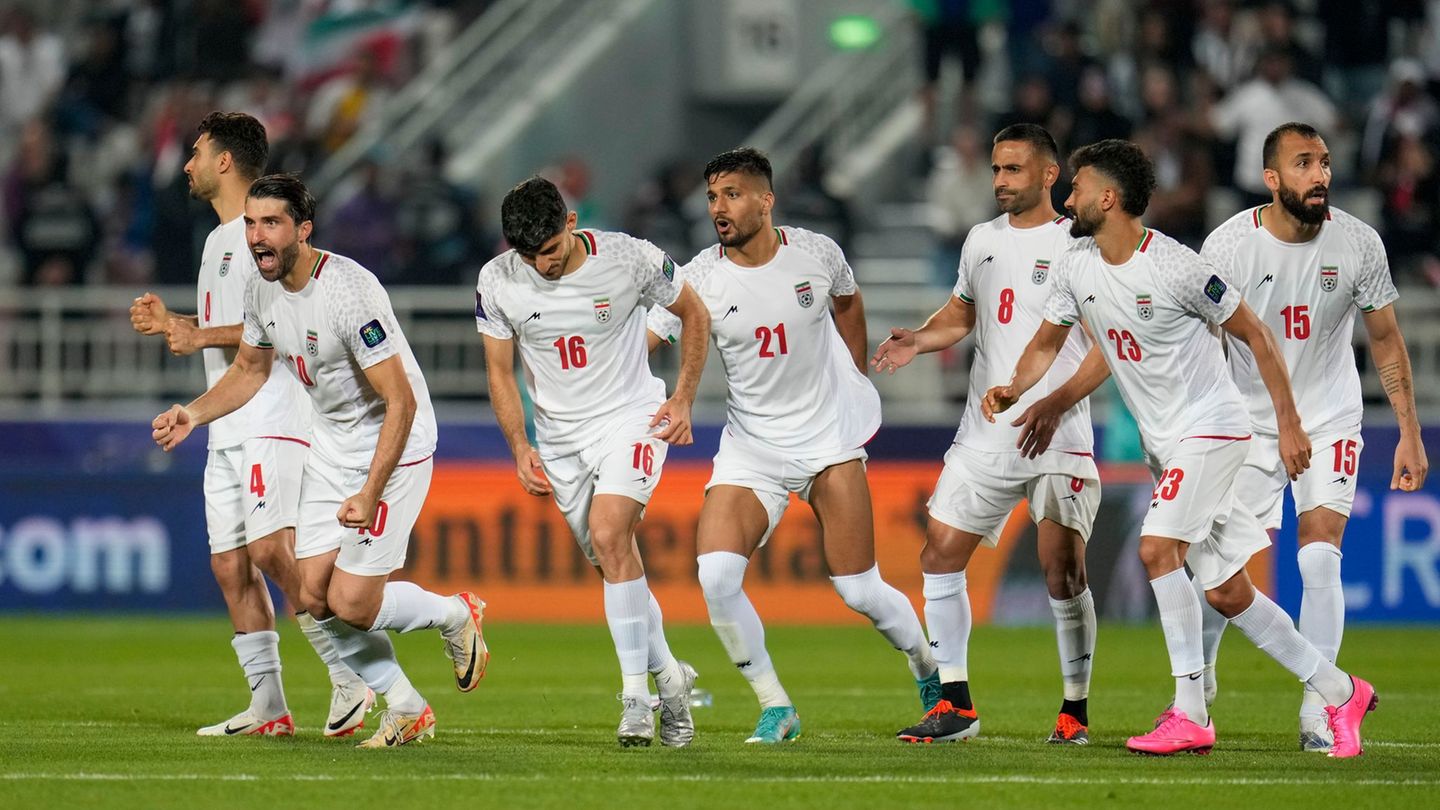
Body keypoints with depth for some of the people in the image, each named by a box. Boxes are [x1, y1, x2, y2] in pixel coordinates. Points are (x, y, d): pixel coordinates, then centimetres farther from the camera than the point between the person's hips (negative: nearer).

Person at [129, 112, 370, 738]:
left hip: (273, 422, -10)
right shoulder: (219, 240, 23)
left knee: (271, 551, -20)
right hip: (228, 428, 10)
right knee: (230, 565, 4)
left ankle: (349, 680, -16)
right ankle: (268, 706, 5)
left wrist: (203, 335, -16)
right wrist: (170, 324, 17)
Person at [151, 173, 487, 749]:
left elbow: (401, 403, -27)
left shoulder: (348, 291, -28)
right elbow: (250, 369, 17)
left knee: (351, 604, -11)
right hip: (331, 445, 8)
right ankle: (406, 710, 17)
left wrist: (369, 495, -31)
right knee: (314, 597, 1)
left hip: (393, 446, -8)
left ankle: (456, 616, 18)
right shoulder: (262, 290, -4)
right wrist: (193, 414, 0)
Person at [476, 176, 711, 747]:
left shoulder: (630, 260, -15)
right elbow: (500, 370, 4)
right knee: (613, 563, 4)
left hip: (631, 417, -4)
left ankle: (636, 694, -21)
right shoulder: (498, 283, -8)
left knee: (609, 534, -24)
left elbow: (694, 314, 2)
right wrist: (521, 449, -6)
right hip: (560, 435, 4)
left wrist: (683, 400, -4)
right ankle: (668, 674, 25)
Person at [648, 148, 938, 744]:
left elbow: (848, 302, 15)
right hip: (750, 446, 1)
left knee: (859, 592, -3)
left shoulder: (815, 253, -6)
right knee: (715, 575, -20)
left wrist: (857, 383, 18)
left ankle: (931, 672, 28)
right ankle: (774, 707, -5)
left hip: (829, 437, -1)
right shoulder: (700, 279, -10)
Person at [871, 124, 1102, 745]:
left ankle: (1075, 711, 1)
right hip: (984, 436, 6)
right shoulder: (981, 240, 14)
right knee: (939, 556, 1)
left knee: (1063, 572, -11)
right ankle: (955, 705, 8)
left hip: (1057, 440, -6)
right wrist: (919, 340, 8)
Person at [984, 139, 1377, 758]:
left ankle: (1190, 715, -19)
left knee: (1157, 549, -23)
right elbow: (1047, 342, 14)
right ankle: (1340, 693, 16)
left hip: (1211, 428, -8)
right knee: (1227, 592, 6)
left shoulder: (1176, 267, -19)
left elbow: (1255, 336, -11)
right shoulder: (1076, 267, 2)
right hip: (1164, 444, 8)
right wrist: (1014, 388, -7)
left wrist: (1289, 424, -11)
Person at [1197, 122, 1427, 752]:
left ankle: (1317, 712, -9)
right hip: (1250, 418, 0)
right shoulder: (1228, 246, -15)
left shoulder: (1357, 243, -11)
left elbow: (1386, 341, 1)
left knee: (1320, 554, -14)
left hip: (1330, 421, 0)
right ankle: (1197, 672, 24)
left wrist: (1410, 435, 0)